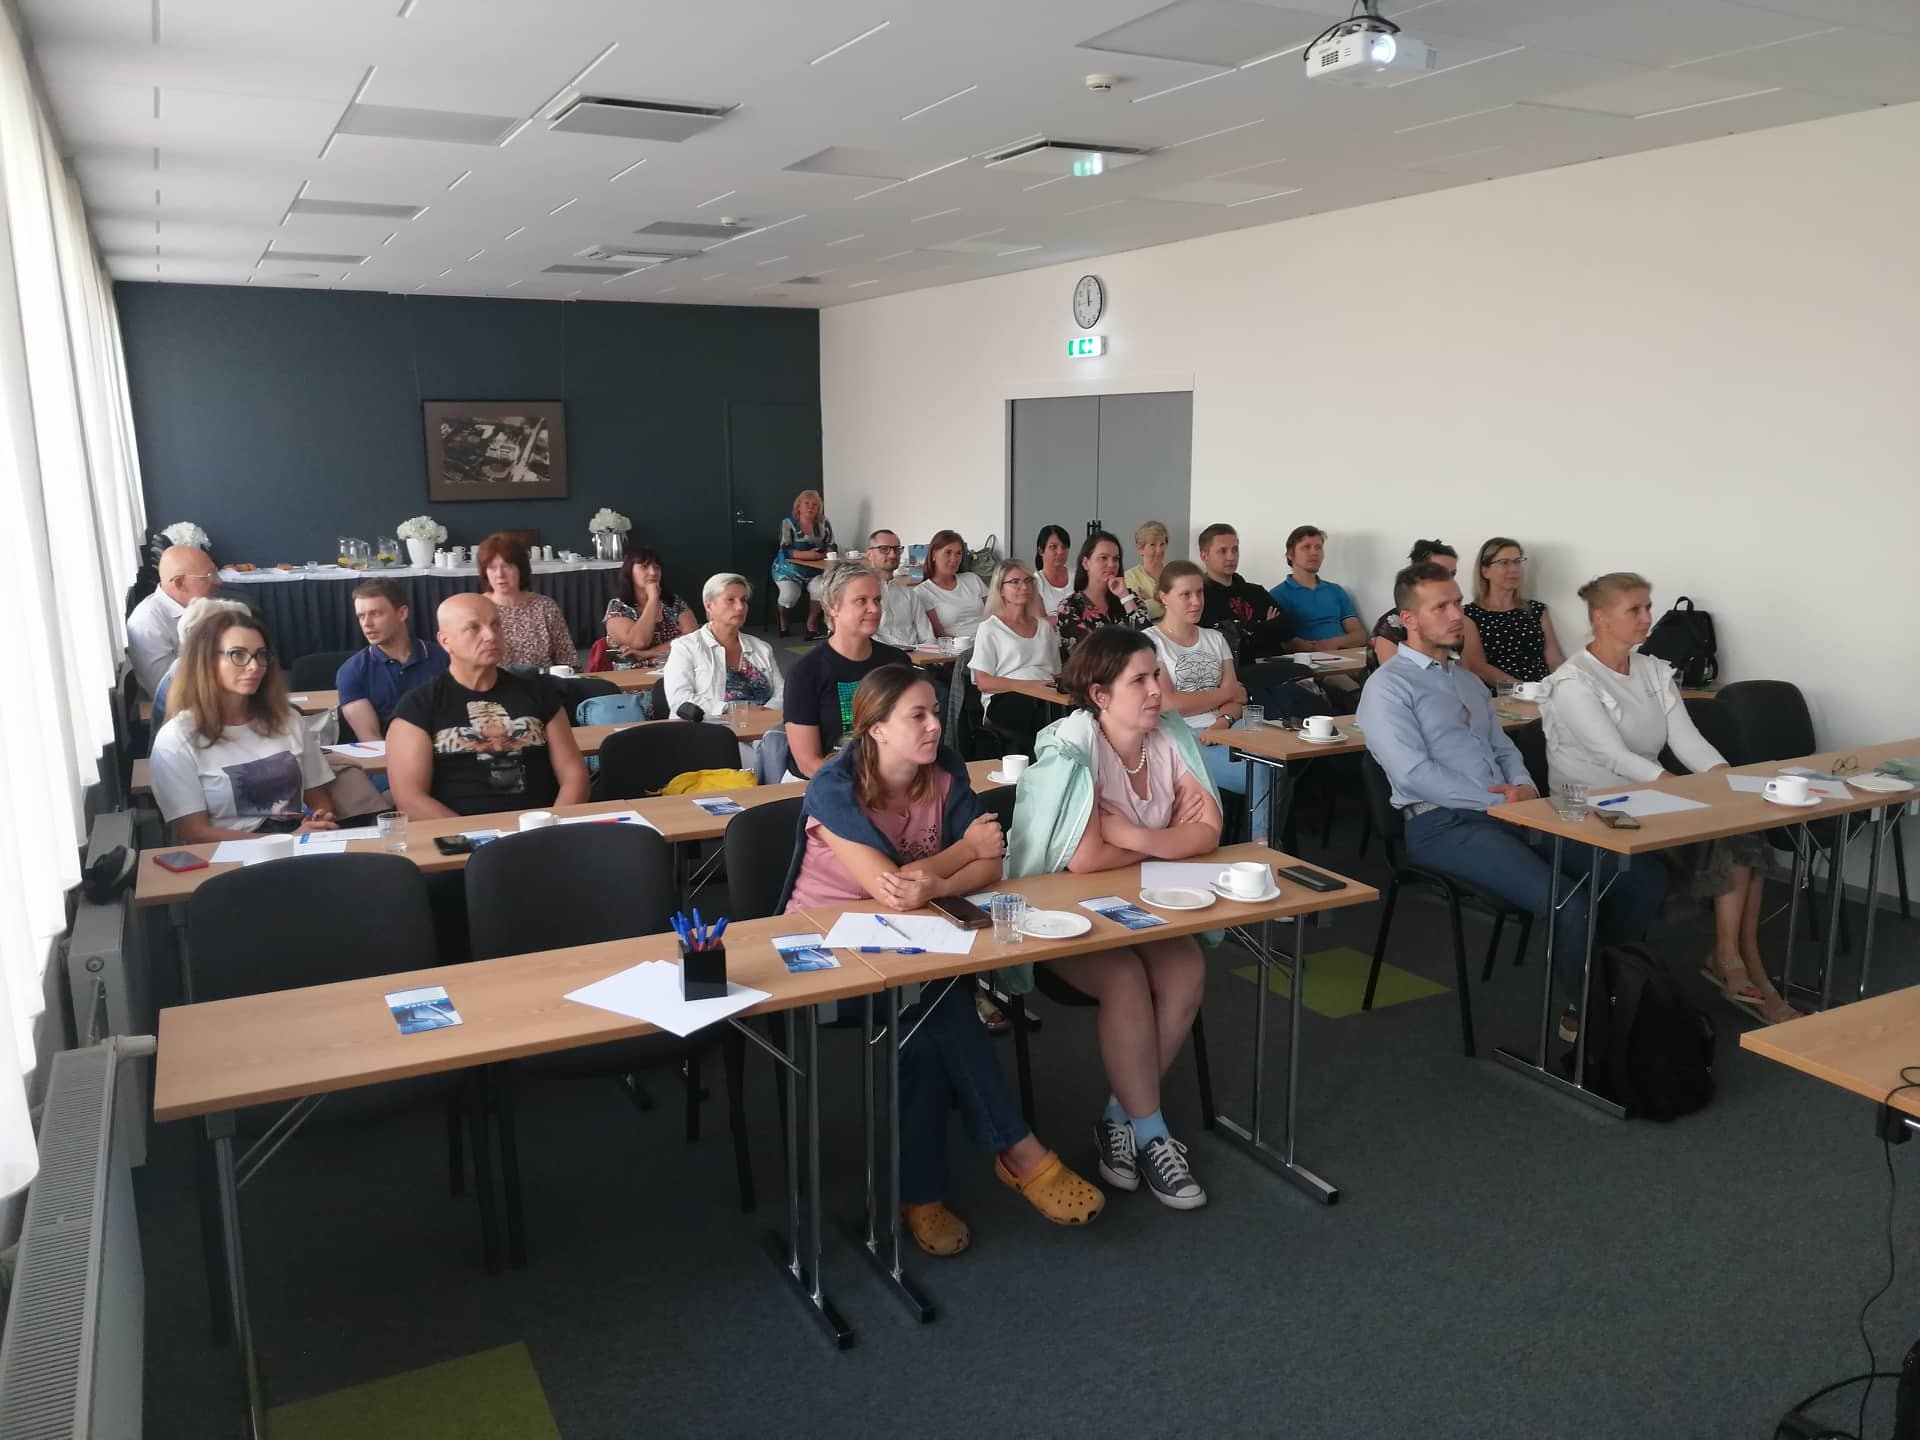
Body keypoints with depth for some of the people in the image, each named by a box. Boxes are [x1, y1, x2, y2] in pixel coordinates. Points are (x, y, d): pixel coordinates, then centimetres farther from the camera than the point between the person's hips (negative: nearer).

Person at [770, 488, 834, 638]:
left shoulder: (824, 525, 5)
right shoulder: (788, 524, -4)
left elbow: (831, 548, 3)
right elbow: (786, 551, -14)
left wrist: (822, 554, -21)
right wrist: (809, 554, -28)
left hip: (814, 571, 2)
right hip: (789, 569, -2)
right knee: (790, 594, -29)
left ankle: (811, 625, -11)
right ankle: (783, 622, 4)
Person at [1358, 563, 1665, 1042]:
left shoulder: (1468, 680, 22)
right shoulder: (1388, 687, -5)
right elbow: (1415, 773, -16)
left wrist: (1523, 787, 0)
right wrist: (1499, 801, -16)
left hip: (1508, 813, 8)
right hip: (1444, 825, -8)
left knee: (1643, 876, -4)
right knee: (1568, 904, -27)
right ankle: (1582, 1013, -2)